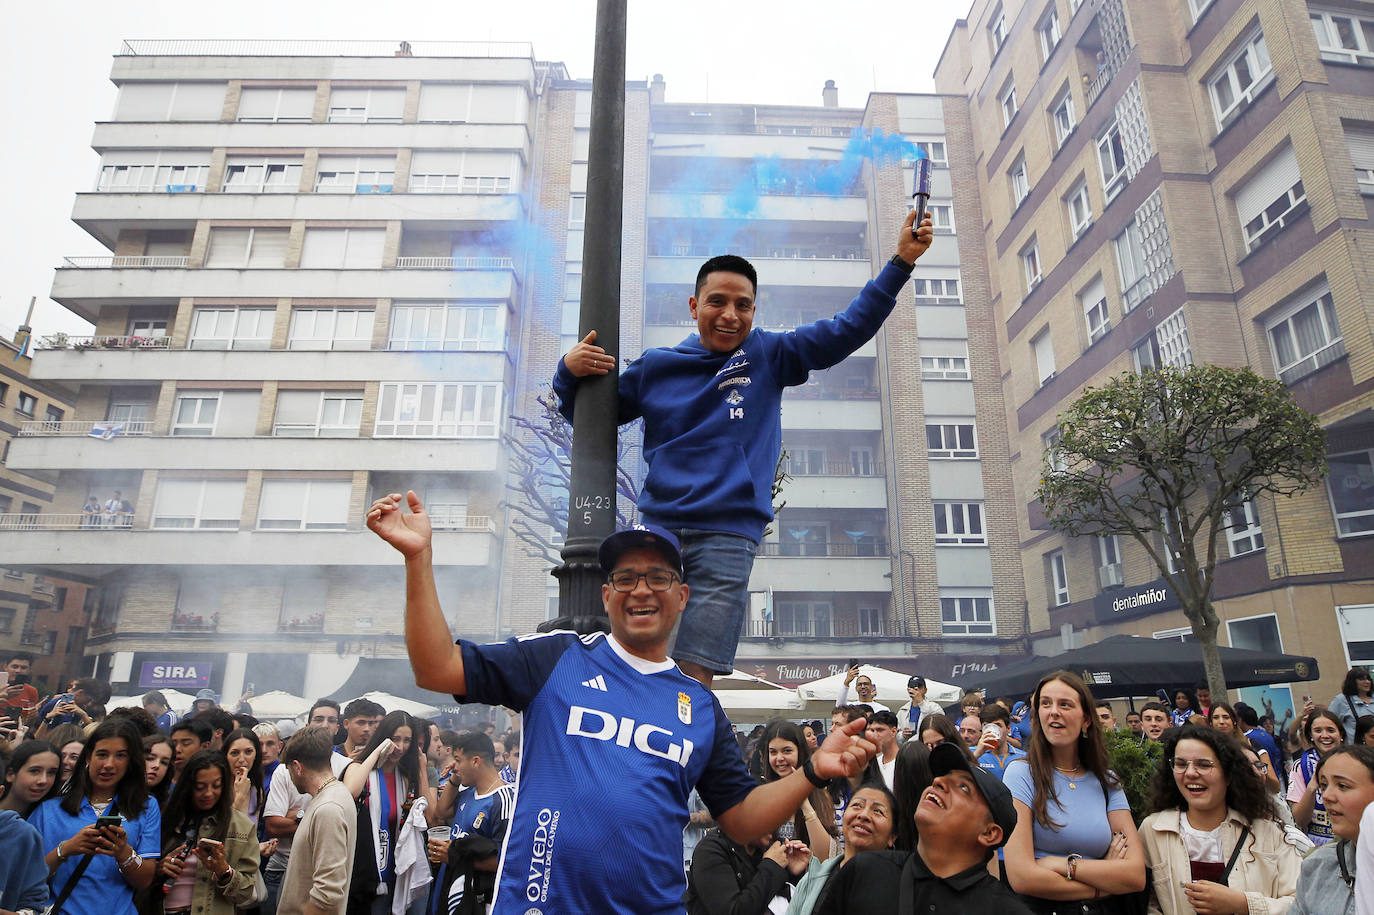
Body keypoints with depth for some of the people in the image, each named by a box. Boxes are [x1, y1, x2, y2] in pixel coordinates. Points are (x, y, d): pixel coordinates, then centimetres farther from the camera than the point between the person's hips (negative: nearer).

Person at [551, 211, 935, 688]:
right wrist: (569, 372, 0)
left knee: (695, 676, -3)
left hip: (729, 536, -1)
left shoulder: (769, 355, 10)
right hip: (657, 524, 1)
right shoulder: (655, 366, 10)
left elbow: (849, 328, 9)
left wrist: (901, 261, 3)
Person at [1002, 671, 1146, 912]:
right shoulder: (1021, 773, -5)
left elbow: (1137, 876, -1)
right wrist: (1107, 884, -6)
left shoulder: (1107, 782, 8)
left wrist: (1061, 864, -12)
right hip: (1038, 907, -2)